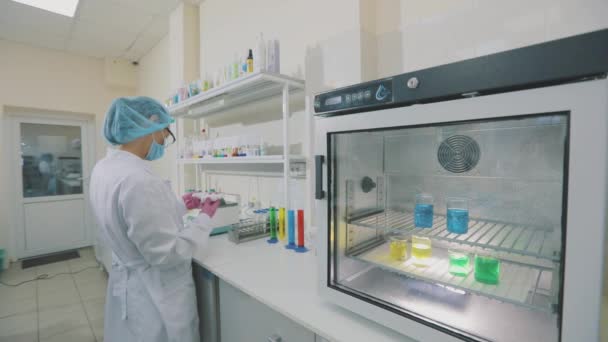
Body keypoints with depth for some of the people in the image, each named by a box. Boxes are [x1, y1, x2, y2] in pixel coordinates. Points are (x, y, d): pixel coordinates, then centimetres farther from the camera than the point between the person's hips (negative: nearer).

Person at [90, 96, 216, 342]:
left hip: (129, 283, 9)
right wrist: (204, 219, -15)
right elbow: (167, 254, -26)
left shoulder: (105, 167, -2)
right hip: (155, 297, -8)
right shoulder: (140, 181, -32)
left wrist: (179, 206, 9)